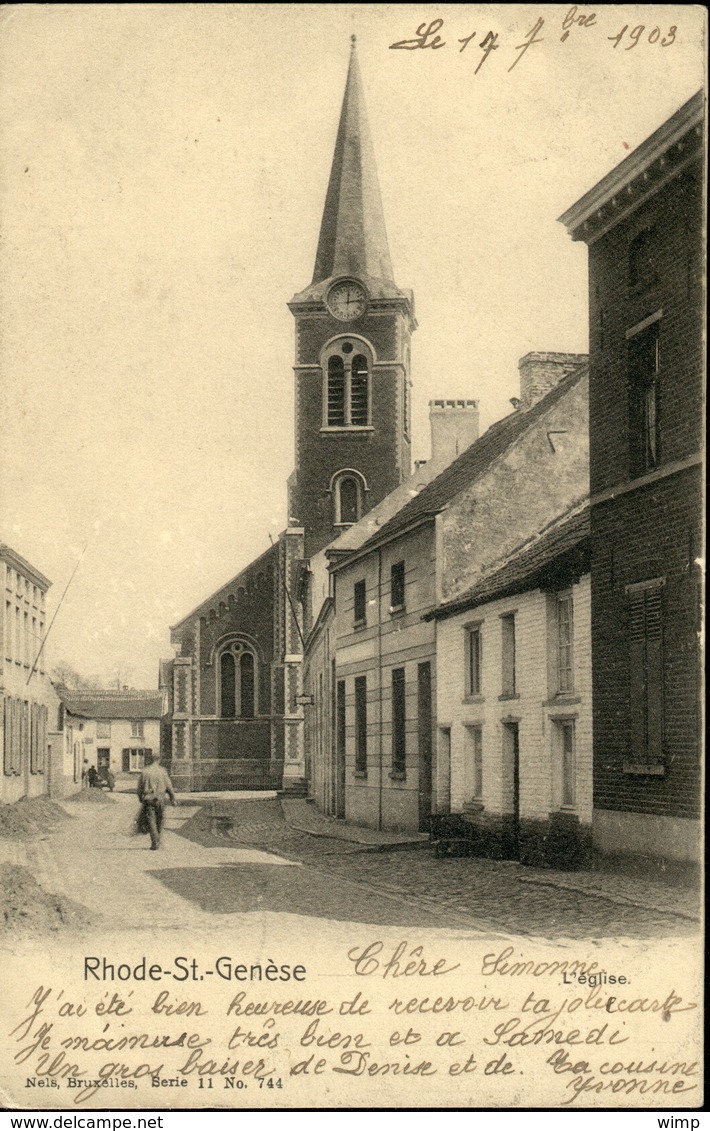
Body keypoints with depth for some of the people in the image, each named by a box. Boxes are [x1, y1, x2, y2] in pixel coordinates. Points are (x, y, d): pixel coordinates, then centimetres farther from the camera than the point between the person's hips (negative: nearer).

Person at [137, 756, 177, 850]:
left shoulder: (144, 772, 0)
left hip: (148, 798, 0)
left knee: (151, 821, -1)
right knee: (159, 819, 18)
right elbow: (168, 786, -1)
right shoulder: (162, 771, -3)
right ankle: (157, 839, 23)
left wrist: (140, 799, 17)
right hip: (160, 798, 0)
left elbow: (140, 787, 5)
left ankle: (155, 842, -11)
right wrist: (173, 799, 8)